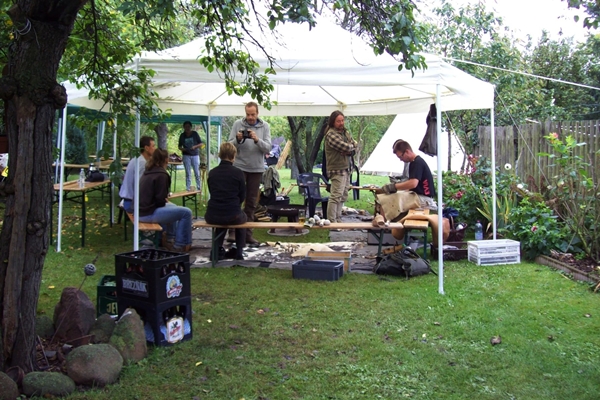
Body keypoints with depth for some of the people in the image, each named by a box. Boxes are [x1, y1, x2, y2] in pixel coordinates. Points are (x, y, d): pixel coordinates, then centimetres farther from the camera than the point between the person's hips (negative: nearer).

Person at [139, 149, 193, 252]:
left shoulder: (148, 172, 14)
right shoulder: (161, 175, -14)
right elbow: (160, 199, -16)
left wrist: (164, 199, 12)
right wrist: (165, 201, 4)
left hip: (141, 211, 11)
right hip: (149, 213, -11)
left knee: (173, 207, 33)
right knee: (186, 212, -10)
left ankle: (170, 240, 36)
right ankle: (180, 245, -2)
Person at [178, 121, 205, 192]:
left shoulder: (195, 134, -1)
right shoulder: (182, 135, 2)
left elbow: (201, 144, 0)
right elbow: (180, 147, 8)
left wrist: (195, 146, -17)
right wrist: (183, 149, -13)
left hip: (195, 155, -1)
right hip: (186, 156, 1)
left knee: (197, 173, -1)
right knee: (188, 173, 3)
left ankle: (199, 188, 8)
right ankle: (188, 189, 8)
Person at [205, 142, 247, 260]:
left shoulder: (212, 172, 3)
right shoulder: (238, 173, -7)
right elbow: (242, 196, 2)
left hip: (213, 216, 3)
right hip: (233, 216, -3)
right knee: (243, 217, 33)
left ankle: (218, 249, 28)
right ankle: (238, 251, 25)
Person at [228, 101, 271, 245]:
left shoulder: (265, 126, 2)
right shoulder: (237, 124, 0)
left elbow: (268, 148, -6)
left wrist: (257, 140, -22)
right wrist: (238, 139, -21)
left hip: (256, 168, 2)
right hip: (239, 167, -1)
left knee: (251, 202, 7)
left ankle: (248, 233, 12)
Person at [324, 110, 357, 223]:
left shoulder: (345, 132, 15)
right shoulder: (331, 134, -12)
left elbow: (355, 145, 9)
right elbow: (346, 147, -20)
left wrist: (349, 150, -12)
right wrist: (351, 146, 2)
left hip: (346, 169, 9)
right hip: (337, 170, -9)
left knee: (343, 197, 12)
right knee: (335, 197, -11)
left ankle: (338, 220, 20)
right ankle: (332, 222, -8)